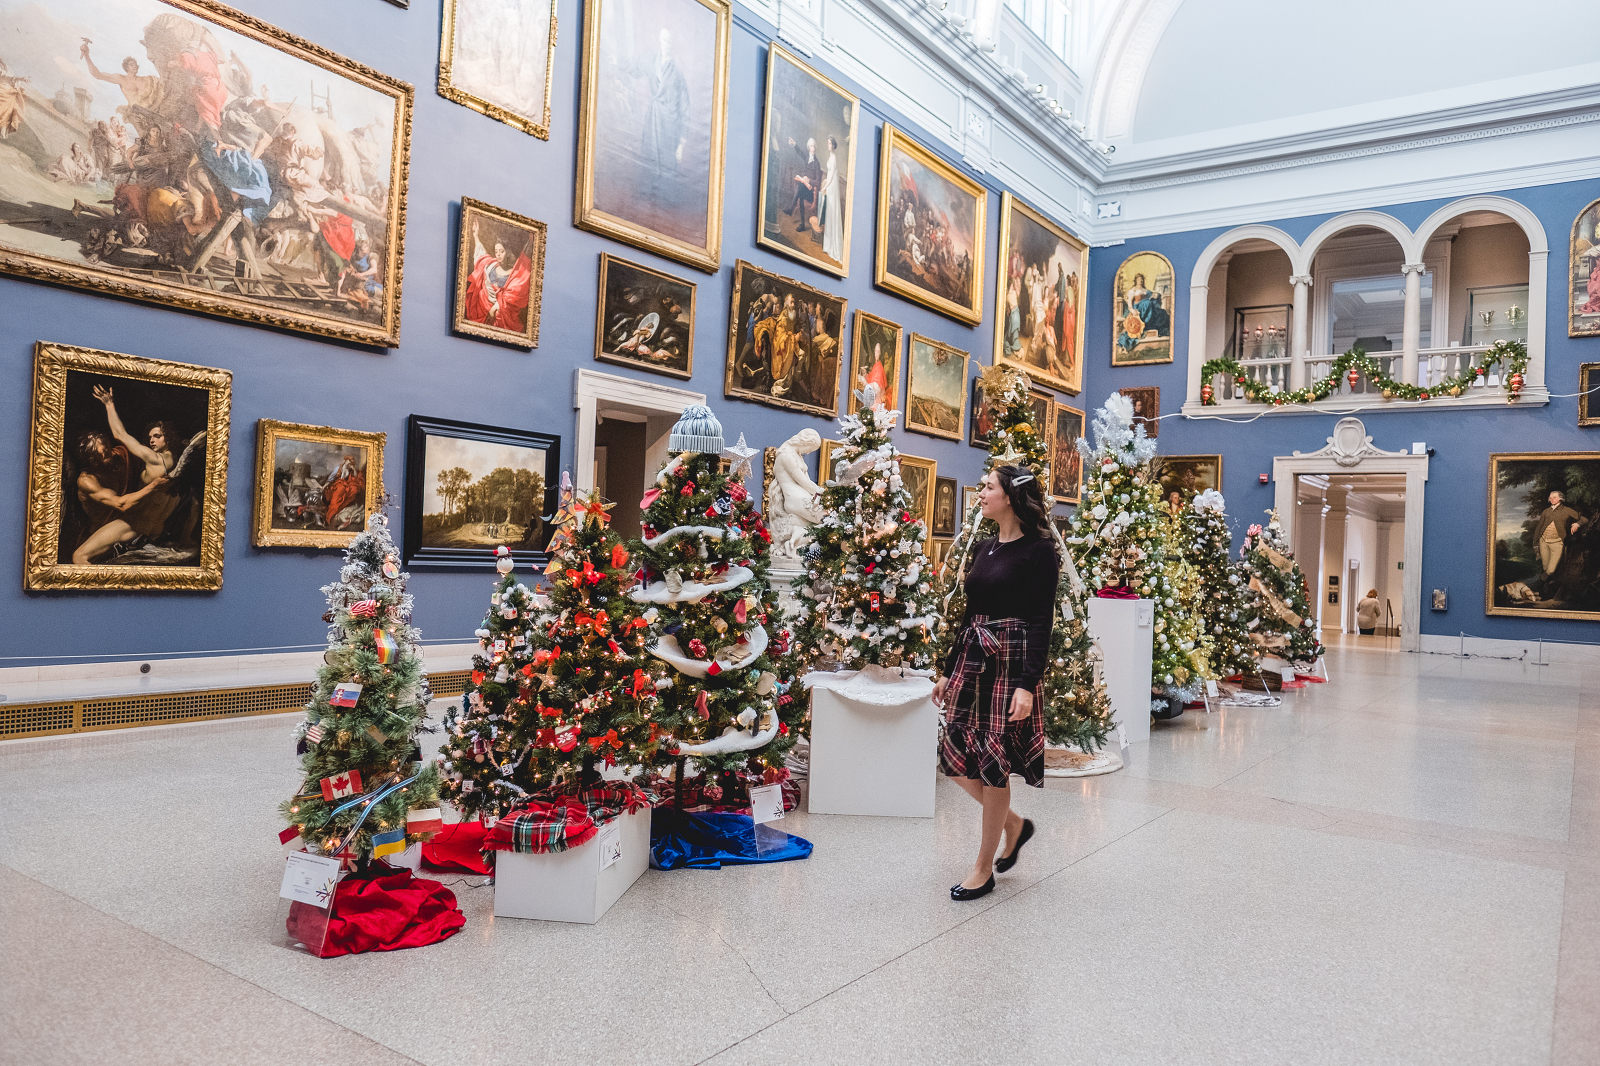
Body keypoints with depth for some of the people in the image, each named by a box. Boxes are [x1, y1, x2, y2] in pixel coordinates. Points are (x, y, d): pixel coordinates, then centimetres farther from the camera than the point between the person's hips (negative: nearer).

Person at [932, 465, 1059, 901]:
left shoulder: (1038, 550, -9)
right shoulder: (983, 547, 13)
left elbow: (1041, 621, -13)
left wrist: (1028, 684, -21)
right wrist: (948, 670, 16)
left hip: (1011, 662, -7)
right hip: (971, 658, 7)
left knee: (993, 763, 0)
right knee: (957, 757, 6)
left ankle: (984, 869, 14)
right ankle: (1014, 823, 31)